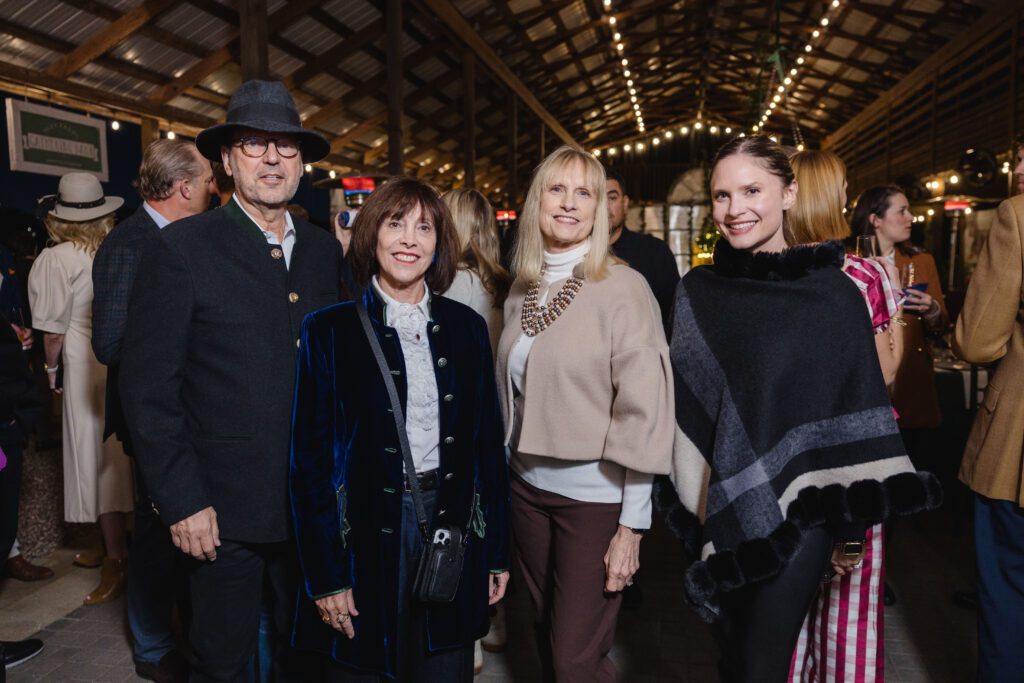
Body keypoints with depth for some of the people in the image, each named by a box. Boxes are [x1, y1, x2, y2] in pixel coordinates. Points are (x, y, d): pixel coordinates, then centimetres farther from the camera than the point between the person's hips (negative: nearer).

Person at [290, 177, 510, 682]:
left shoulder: (466, 326, 3)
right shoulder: (330, 331, -5)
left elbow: (488, 441, 5)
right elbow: (310, 455, -6)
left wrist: (497, 553, 5)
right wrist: (324, 576, -8)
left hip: (453, 532, 3)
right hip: (366, 540, -2)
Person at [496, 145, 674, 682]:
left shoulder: (623, 288, -12)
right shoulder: (520, 292, 5)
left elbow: (643, 410, -14)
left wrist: (632, 525, -14)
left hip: (596, 497, -5)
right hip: (527, 487, 5)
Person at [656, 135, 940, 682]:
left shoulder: (833, 293, -7)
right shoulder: (696, 292, 1)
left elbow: (859, 408, -3)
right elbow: (682, 401, 7)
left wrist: (853, 526, -1)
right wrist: (693, 504, 5)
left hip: (801, 511, -3)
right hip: (723, 509, 3)